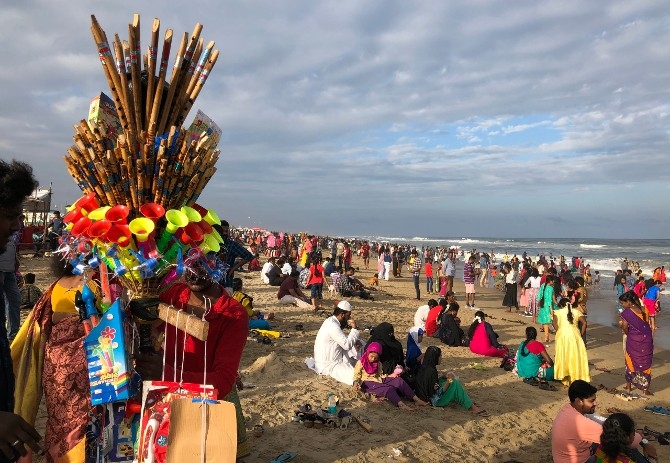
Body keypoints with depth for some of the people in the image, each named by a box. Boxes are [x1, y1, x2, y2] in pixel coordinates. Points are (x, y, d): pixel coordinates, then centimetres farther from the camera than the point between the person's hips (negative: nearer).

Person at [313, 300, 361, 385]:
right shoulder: (333, 326, -25)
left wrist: (354, 341, -2)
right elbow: (347, 345, -27)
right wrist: (354, 329, -17)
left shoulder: (331, 321, 5)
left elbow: (344, 339, 16)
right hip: (327, 366, -10)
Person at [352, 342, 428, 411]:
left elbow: (380, 375, 14)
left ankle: (416, 399, -19)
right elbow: (356, 375, -5)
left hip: (379, 380, 7)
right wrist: (356, 382, -26)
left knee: (399, 380, -13)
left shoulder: (378, 363, 17)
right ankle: (401, 404, -58)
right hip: (368, 383, -7)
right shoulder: (361, 362, -2)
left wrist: (390, 375, -3)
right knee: (388, 389, -34)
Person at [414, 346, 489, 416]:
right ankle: (472, 408, -12)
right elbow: (437, 392, -24)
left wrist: (444, 377, 8)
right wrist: (449, 380, -19)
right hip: (436, 401, -10)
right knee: (455, 383, -18)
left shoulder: (424, 367, 3)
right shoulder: (431, 371, -26)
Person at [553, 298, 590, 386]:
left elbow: (554, 323, -7)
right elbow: (584, 323, 0)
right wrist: (581, 334, 6)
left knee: (564, 357, 9)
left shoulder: (558, 312, 9)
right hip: (575, 335, 1)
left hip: (562, 336, -1)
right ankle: (576, 378, 9)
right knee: (576, 357, 8)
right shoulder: (576, 312, 13)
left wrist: (559, 332, 2)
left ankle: (566, 379, 15)